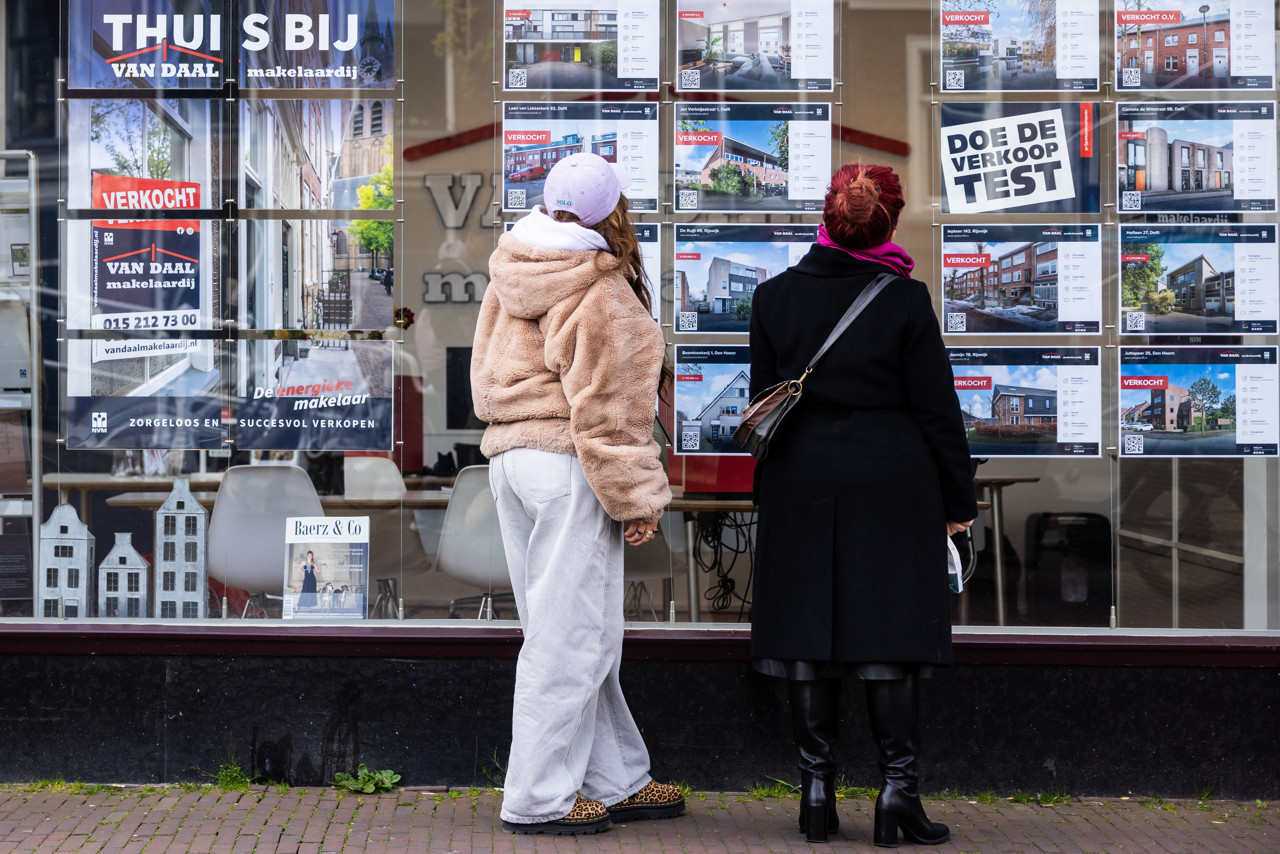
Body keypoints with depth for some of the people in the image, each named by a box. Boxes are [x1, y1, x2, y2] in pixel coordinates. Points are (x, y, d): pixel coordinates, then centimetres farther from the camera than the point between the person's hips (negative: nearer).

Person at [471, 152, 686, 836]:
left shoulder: (510, 277, 12)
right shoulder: (601, 296, -14)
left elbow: (487, 371, 20)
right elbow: (606, 411, -15)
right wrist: (637, 498, -10)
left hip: (510, 454, 10)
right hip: (569, 470, -9)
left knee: (566, 631, 14)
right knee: (569, 636, -2)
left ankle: (617, 781, 25)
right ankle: (537, 798, 5)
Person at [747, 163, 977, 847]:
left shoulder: (774, 296, 0)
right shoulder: (905, 299, -8)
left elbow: (764, 400, 6)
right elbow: (937, 407, -5)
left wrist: (767, 489, 15)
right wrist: (959, 499, 4)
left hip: (801, 479, 2)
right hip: (893, 482, -2)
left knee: (808, 632, 7)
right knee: (890, 629, 4)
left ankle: (816, 789, 12)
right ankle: (898, 786, 4)